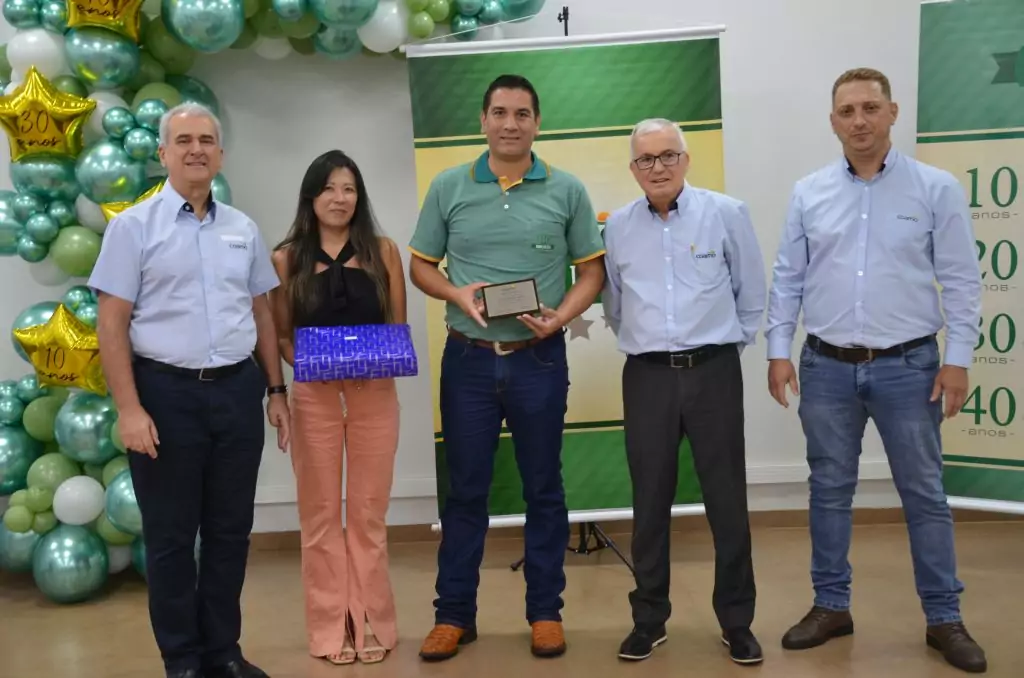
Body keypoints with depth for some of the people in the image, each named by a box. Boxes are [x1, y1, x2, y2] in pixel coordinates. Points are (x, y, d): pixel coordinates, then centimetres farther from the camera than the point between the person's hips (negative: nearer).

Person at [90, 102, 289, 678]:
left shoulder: (243, 229, 10)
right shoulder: (134, 226, -2)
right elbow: (112, 324, -7)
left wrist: (276, 389, 10)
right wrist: (130, 409, -14)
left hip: (238, 391, 4)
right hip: (167, 393, -4)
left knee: (230, 529, 11)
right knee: (171, 535, 6)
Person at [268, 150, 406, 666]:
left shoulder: (383, 251, 5)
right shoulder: (287, 258, 3)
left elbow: (399, 328, 7)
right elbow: (280, 336, 4)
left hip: (374, 393, 1)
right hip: (314, 395, 0)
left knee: (369, 512, 7)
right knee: (320, 513, 5)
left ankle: (372, 622, 18)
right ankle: (331, 627, 16)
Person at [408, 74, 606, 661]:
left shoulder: (567, 190, 1)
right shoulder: (448, 188, 3)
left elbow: (592, 271, 4)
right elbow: (421, 266, 8)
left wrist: (560, 316, -14)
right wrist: (458, 294, -12)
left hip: (540, 359, 0)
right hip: (468, 358, 1)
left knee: (543, 487, 9)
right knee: (466, 489, 8)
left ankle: (546, 612, 23)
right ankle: (454, 615, 21)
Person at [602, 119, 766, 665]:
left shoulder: (726, 214, -2)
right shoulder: (616, 227, 5)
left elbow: (751, 295, 6)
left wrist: (728, 342, 12)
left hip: (713, 372, -1)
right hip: (647, 377, 2)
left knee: (727, 500, 4)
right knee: (650, 503, 8)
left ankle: (737, 622, 18)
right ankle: (649, 620, 21)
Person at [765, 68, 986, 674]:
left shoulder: (937, 188, -3)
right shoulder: (810, 193, 4)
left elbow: (961, 281, -3)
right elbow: (787, 279, 6)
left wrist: (958, 359, -8)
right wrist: (779, 350, 1)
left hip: (907, 366, -2)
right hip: (827, 367, 2)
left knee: (924, 494, 7)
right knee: (830, 491, 11)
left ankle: (945, 618, 20)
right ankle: (832, 606, 25)